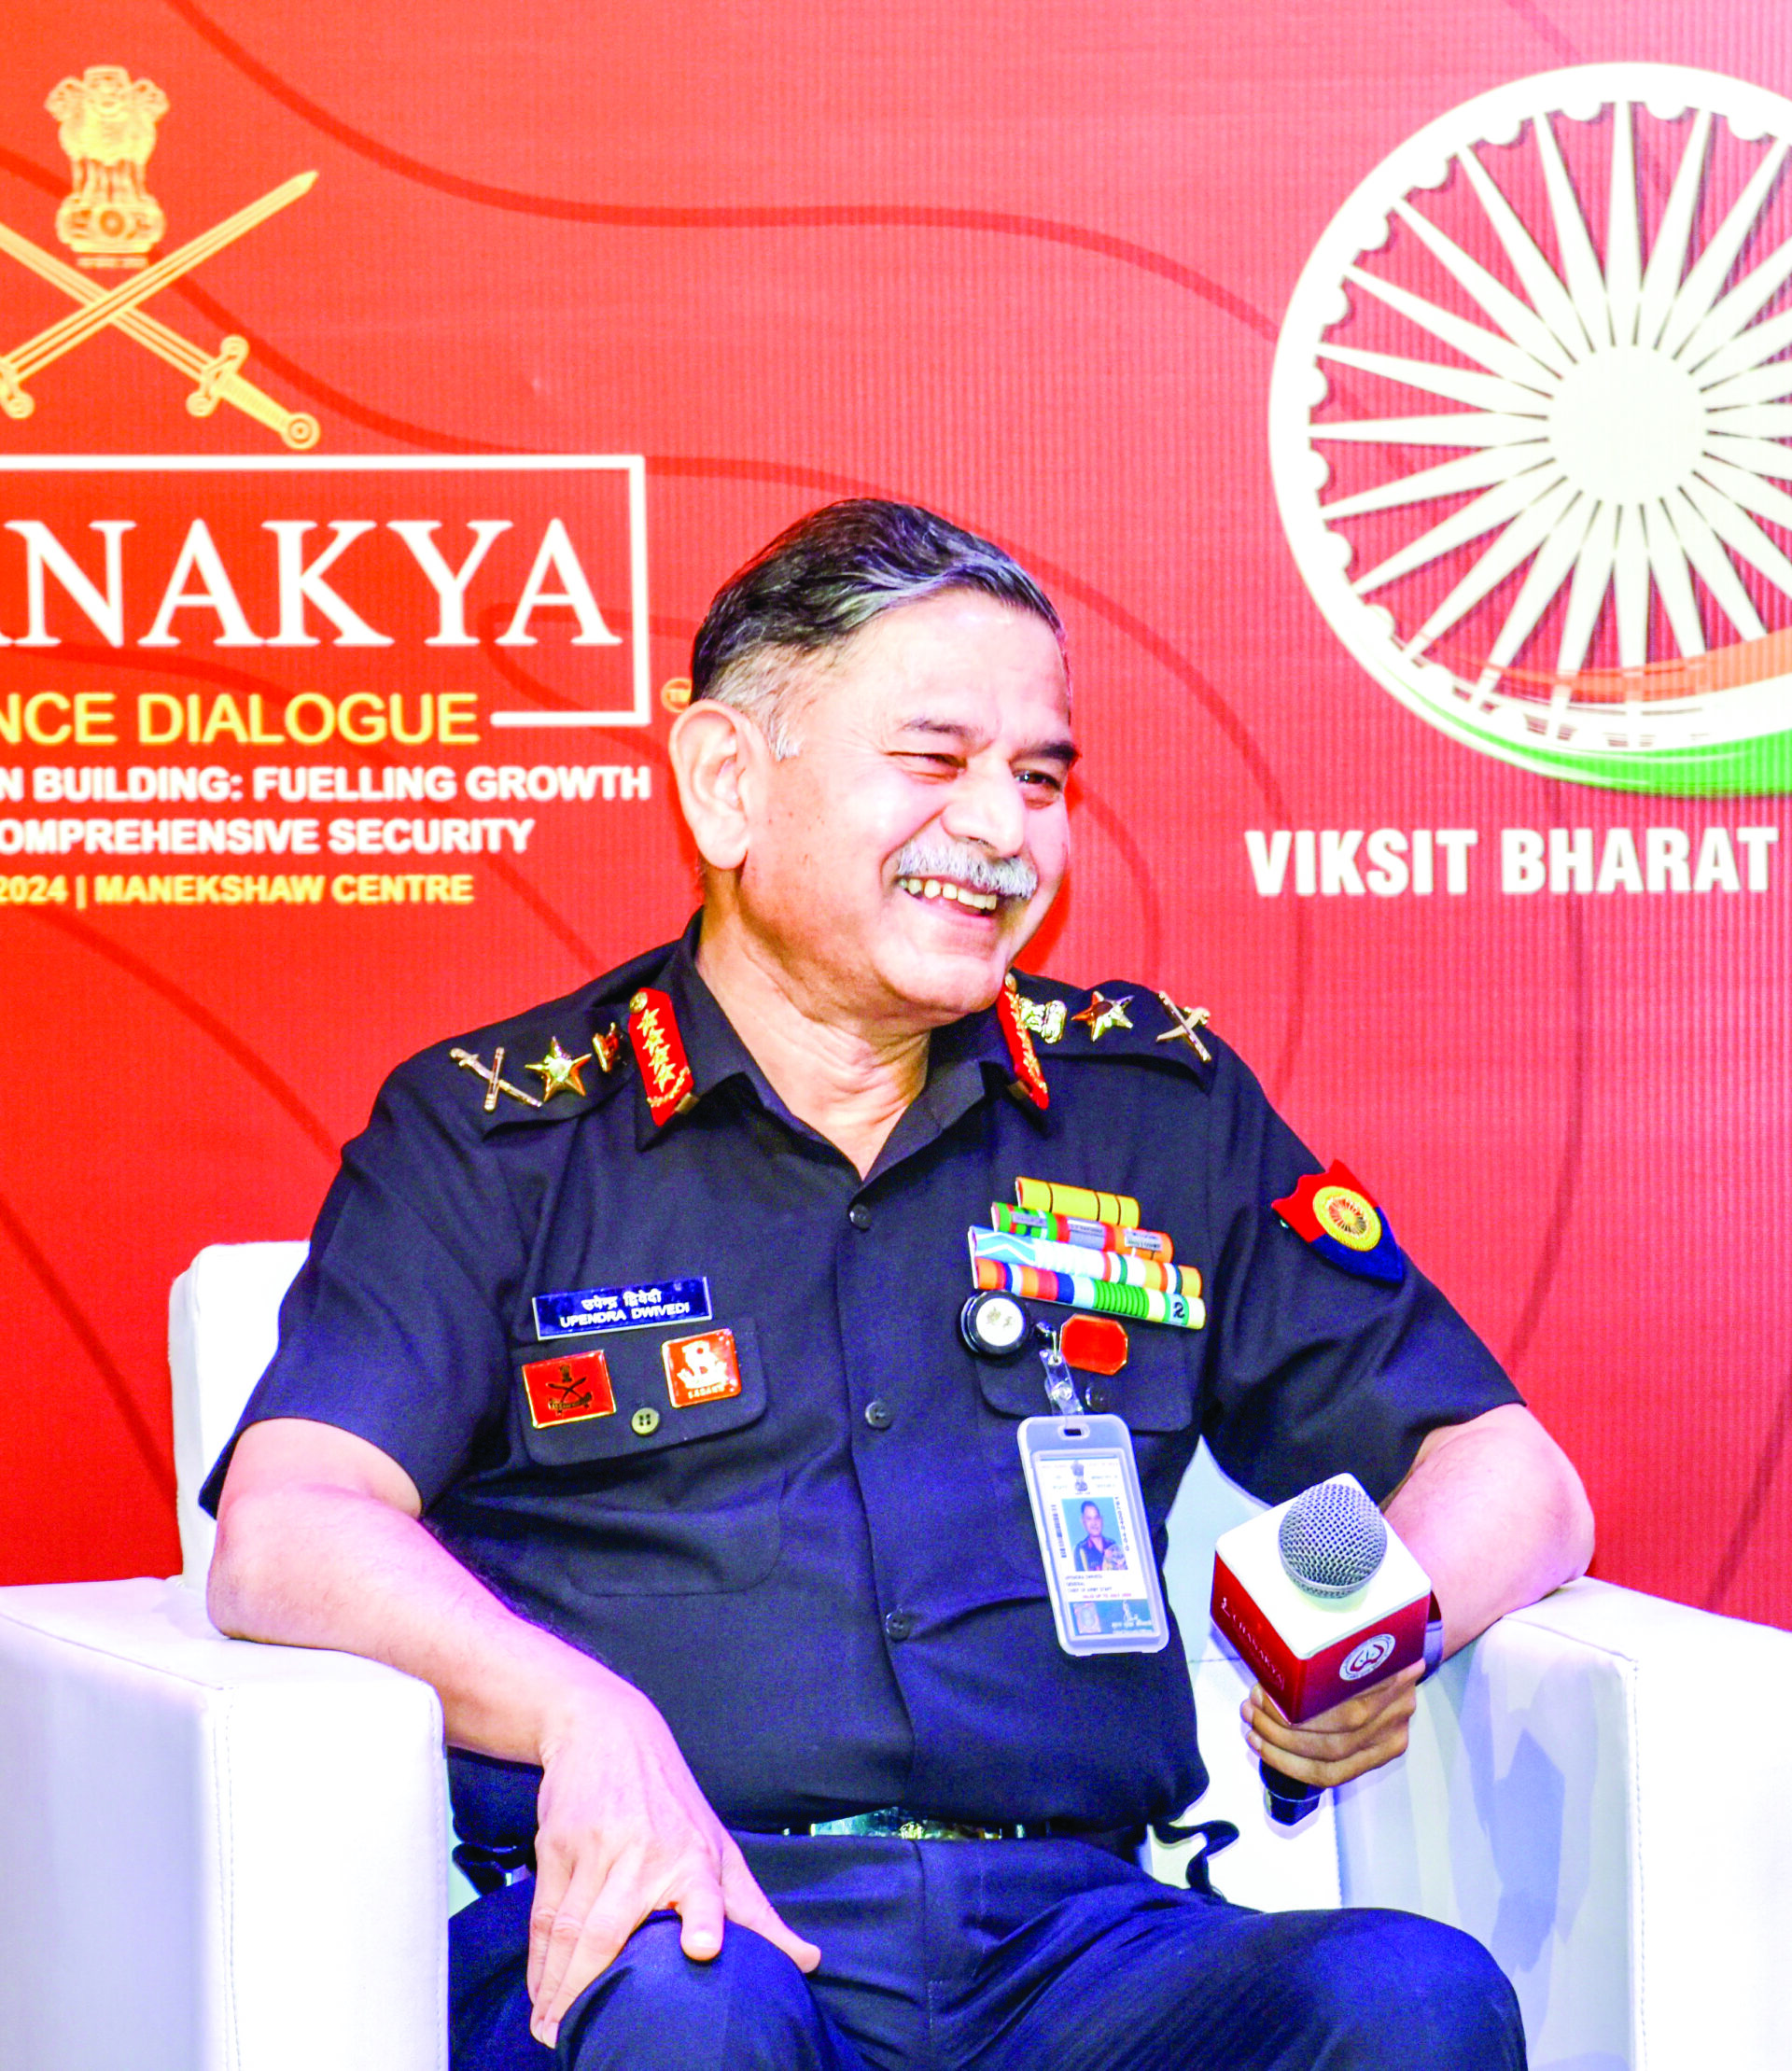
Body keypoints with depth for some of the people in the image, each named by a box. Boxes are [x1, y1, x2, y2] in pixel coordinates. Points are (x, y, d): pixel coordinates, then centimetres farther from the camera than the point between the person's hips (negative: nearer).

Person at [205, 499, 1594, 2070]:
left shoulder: (1163, 1113, 18)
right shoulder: (490, 1134, 9)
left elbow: (1508, 1477, 19)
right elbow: (285, 1539, -5)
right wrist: (584, 1718, -24)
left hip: (1073, 1929, 3)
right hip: (655, 1909, -2)